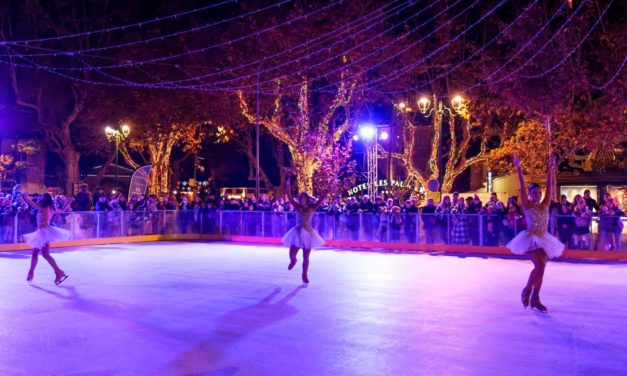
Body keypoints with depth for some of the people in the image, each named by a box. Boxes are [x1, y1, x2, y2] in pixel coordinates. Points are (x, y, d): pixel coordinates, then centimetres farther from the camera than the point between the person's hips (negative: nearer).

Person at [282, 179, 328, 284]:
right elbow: (289, 197, -8)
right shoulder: (297, 207, 0)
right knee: (292, 255, -7)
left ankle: (304, 275, 19)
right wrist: (287, 185, -16)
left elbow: (321, 199, -8)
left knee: (306, 257, 3)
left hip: (308, 233, 0)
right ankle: (293, 260, 31)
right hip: (297, 233, 0)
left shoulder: (312, 208, -1)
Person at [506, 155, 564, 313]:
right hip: (531, 240, -5)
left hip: (543, 240, 5)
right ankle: (527, 290, -1)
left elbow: (549, 187, 2)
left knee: (540, 268, 3)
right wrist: (519, 169, -19)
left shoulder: (545, 205, 6)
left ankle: (535, 298, 11)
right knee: (540, 266, -20)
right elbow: (522, 188, -12)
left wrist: (550, 169, -3)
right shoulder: (527, 206, -5)